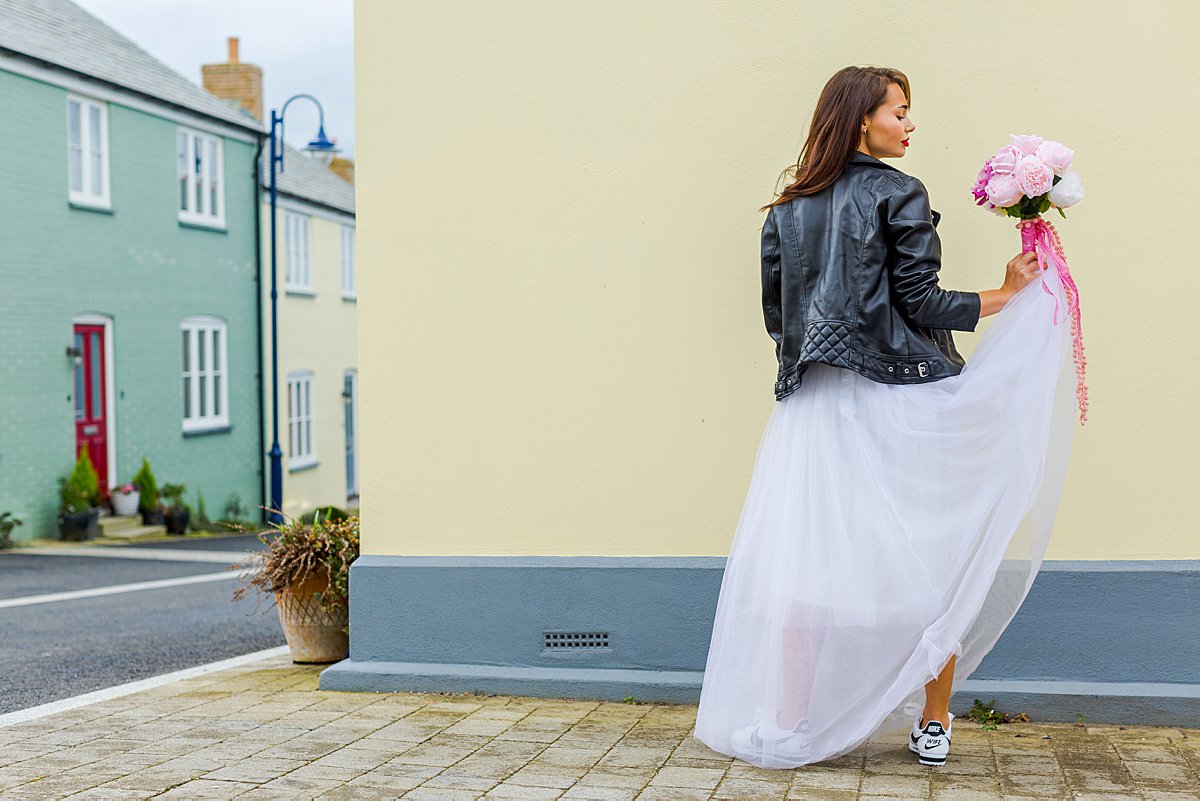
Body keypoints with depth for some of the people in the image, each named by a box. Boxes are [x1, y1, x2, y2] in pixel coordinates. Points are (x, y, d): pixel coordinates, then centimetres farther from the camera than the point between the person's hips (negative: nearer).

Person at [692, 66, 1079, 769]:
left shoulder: (786, 211, 11)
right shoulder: (900, 194, -4)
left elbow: (775, 316, 13)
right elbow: (921, 303, -9)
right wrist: (1006, 296, 1)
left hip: (814, 405, 4)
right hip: (902, 402, -4)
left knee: (806, 561, 5)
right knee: (932, 560, 7)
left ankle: (792, 725, 7)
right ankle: (933, 724, 13)